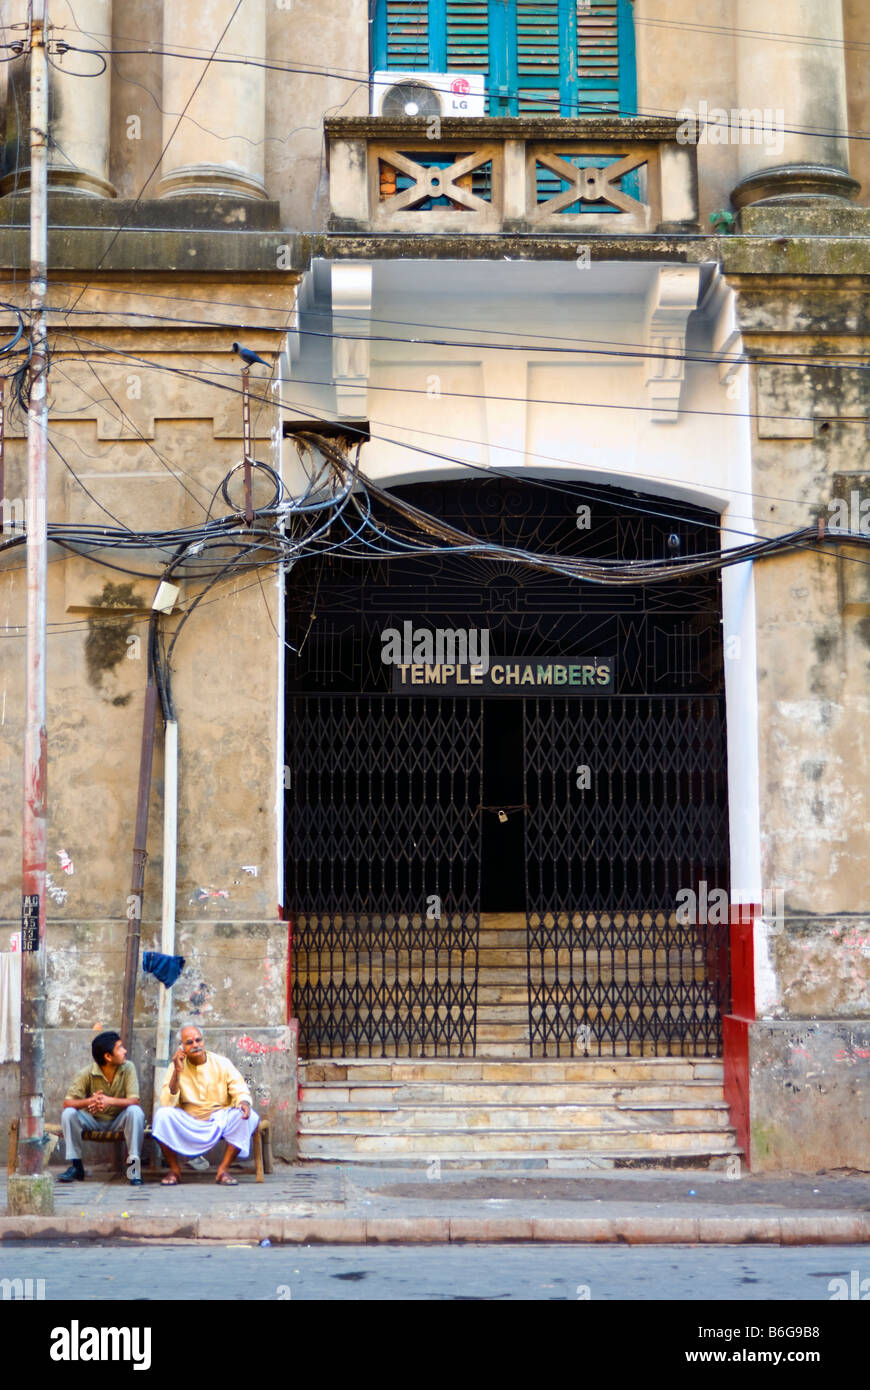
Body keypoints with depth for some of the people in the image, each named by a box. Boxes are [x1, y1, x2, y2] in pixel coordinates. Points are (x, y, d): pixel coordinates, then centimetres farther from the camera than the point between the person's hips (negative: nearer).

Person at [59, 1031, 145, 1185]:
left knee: (135, 1112, -32)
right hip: (94, 1120, 1)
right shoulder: (87, 1074, -15)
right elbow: (67, 1102, -21)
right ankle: (76, 1166, -13)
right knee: (68, 1113, -26)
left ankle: (133, 1165, -25)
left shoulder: (128, 1068, -14)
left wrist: (110, 1101, -41)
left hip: (119, 1120, -1)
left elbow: (134, 1101, -22)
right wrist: (89, 1101, -42)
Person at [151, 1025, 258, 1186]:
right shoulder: (177, 1066, -2)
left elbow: (240, 1090, -6)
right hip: (188, 1123, 0)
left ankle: (222, 1170, -19)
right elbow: (167, 1103, -12)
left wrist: (244, 1102, -30)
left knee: (244, 1116, -27)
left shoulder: (222, 1063, -1)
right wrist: (177, 1072, -22)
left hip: (220, 1121, 0)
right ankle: (174, 1170, -12)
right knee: (162, 1114, -27)